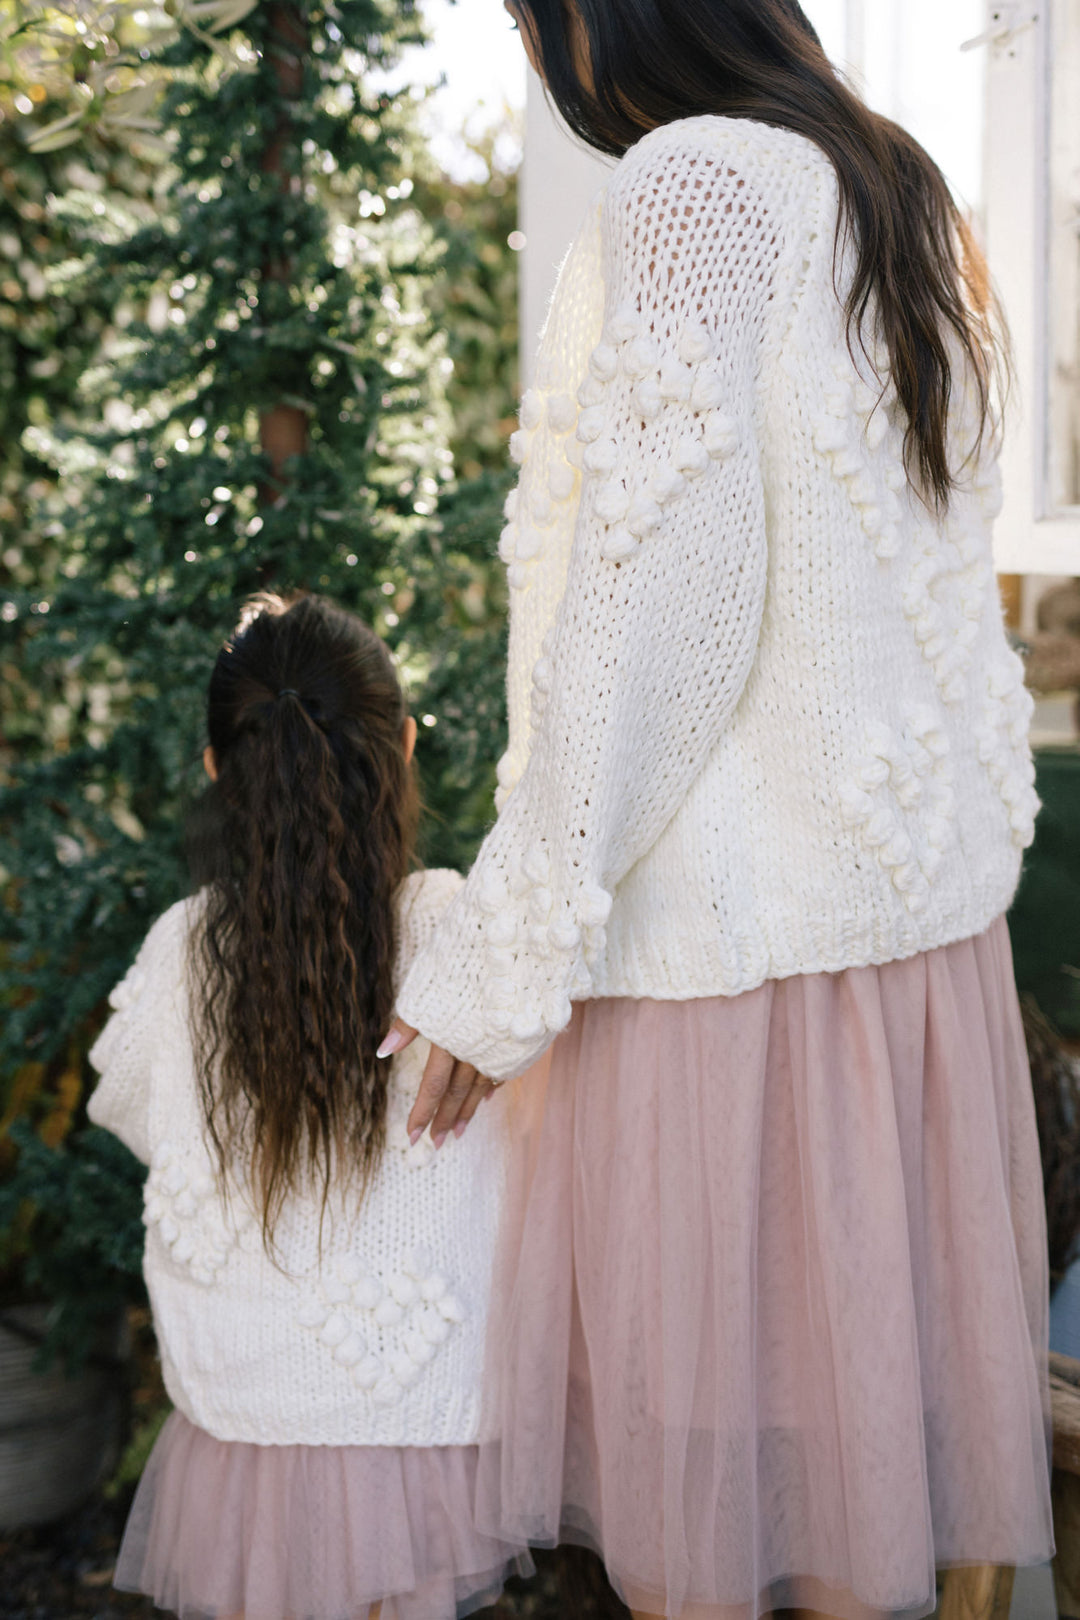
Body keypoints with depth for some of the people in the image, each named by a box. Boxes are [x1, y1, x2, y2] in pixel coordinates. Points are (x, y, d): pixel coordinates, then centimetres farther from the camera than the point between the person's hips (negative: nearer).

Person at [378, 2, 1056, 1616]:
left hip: (734, 918, -8)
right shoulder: (906, 198, 14)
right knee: (868, 1349, 16)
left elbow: (663, 600, -19)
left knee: (686, 1385, 5)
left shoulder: (693, 181, -12)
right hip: (919, 891, 9)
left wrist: (504, 959, -15)